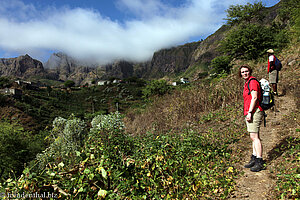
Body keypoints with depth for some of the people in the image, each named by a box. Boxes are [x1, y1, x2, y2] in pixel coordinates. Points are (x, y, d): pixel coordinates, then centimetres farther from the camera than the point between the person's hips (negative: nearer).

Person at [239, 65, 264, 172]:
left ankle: (259, 162, -8)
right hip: (250, 112, 10)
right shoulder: (247, 83, 22)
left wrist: (249, 113, -21)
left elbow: (254, 98, -17)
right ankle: (254, 159, 16)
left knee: (254, 137, -11)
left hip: (254, 112, -10)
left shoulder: (252, 81, -8)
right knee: (254, 137, 10)